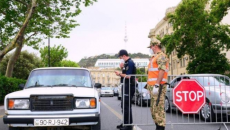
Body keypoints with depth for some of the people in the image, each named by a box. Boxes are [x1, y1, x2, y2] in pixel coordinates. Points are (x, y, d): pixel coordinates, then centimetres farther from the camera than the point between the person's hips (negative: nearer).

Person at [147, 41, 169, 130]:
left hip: (158, 86, -11)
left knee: (158, 108, -11)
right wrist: (150, 86, 23)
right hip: (153, 86, 11)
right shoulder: (155, 57, 25)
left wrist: (157, 85, -25)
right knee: (154, 108, 13)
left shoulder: (161, 56, -7)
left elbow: (162, 70, -19)